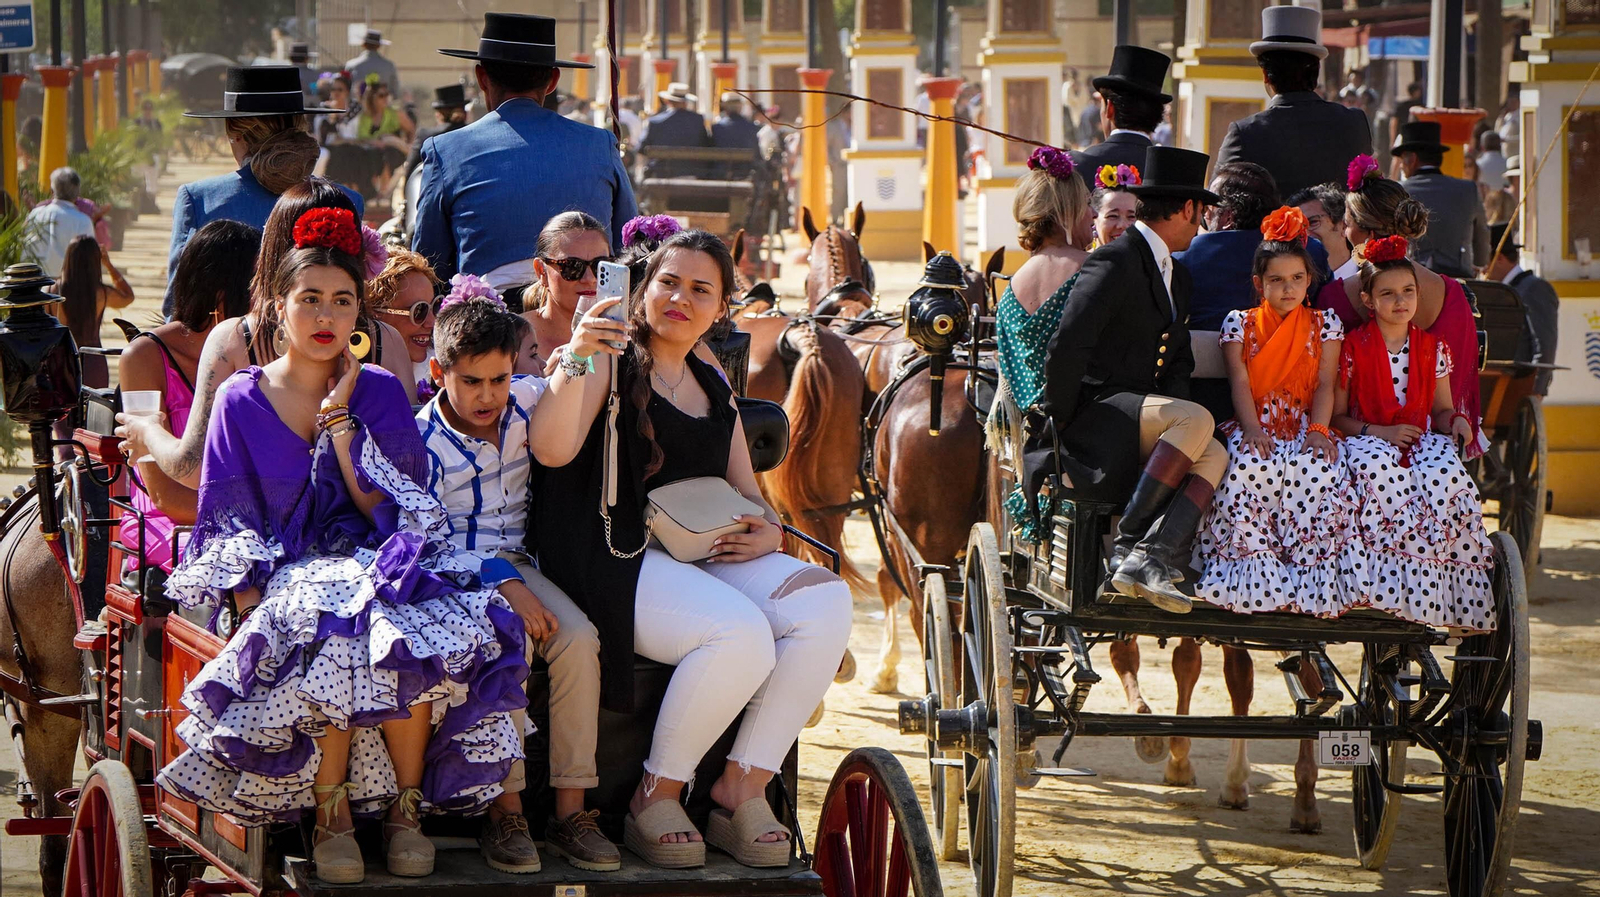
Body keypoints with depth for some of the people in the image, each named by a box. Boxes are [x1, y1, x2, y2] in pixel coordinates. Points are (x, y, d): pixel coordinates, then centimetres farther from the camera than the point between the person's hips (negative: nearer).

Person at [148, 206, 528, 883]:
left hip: (371, 565, 1)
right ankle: (331, 813, -22)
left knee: (408, 636, -36)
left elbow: (392, 510, -2)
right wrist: (252, 610, -13)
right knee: (334, 634, -37)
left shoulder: (380, 393, 9)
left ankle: (405, 805, -20)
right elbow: (228, 528, 3)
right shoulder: (241, 401, 7)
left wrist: (339, 418, -7)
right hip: (284, 574, -1)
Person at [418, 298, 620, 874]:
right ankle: (505, 811, -27)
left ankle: (570, 810, -21)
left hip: (515, 564, 5)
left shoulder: (526, 402, 4)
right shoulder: (423, 441, -11)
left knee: (578, 639, -24)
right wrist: (505, 587, -27)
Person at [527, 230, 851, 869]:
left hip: (703, 553, 7)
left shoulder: (712, 385, 22)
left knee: (825, 601, -21)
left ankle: (741, 790, -15)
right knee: (740, 633, -33)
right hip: (615, 558, -7)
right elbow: (551, 451, -15)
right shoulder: (613, 359, 3)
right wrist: (576, 361, -30)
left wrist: (770, 529, 1)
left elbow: (745, 491, 25)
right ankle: (655, 798, -13)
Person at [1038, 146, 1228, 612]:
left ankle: (1154, 558, -34)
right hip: (1095, 413, -8)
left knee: (1214, 456, -19)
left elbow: (1178, 362, 25)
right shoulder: (1114, 263, -10)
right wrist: (1059, 418, -12)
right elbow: (1067, 346, -21)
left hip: (1142, 422, 8)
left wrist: (1175, 410, 5)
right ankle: (1128, 545, -26)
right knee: (1197, 419, -29)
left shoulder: (1177, 276, 22)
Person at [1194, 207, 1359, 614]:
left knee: (1318, 469, -37)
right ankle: (1252, 571, -35)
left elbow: (1325, 384, 3)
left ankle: (1309, 576, -33)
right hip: (1256, 428, 0)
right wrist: (1251, 428, -19)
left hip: (1304, 427, 0)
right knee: (1245, 464, -38)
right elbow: (1240, 380, 0)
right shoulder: (1240, 323, 12)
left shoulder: (1325, 325, 14)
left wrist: (1318, 429, -17)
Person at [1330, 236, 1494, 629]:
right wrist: (1379, 432, -13)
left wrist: (1455, 421, -8)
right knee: (1379, 468, -40)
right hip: (1368, 439, -2)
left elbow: (1440, 410, 17)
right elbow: (1336, 417, 3)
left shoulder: (1434, 349, 11)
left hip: (1421, 440, 2)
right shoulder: (1352, 347, 2)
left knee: (1445, 475, -35)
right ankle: (1393, 578, -38)